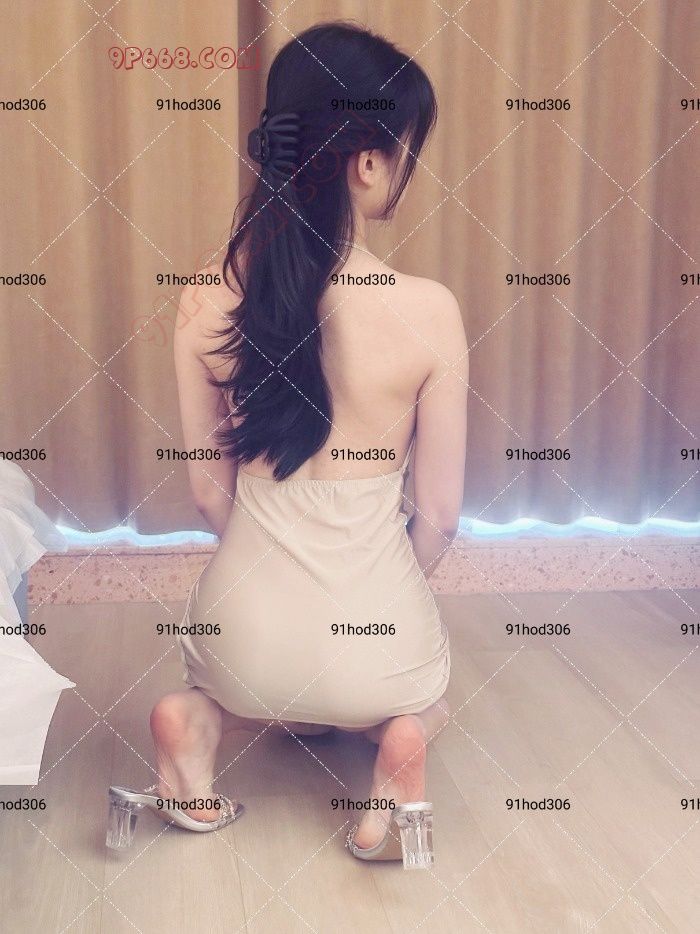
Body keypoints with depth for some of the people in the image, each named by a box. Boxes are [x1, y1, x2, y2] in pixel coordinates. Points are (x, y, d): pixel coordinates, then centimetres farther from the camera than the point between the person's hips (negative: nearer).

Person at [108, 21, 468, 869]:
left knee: (272, 689, 40)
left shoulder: (207, 300, -11)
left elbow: (210, 491, 0)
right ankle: (397, 738, 2)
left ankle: (198, 721, 6)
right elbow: (439, 516, -8)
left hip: (245, 624, 2)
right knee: (417, 697, 38)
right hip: (376, 622, -1)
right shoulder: (428, 311, -19)